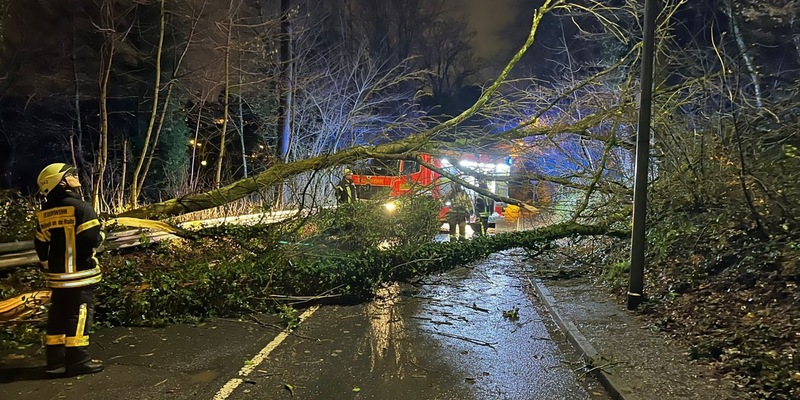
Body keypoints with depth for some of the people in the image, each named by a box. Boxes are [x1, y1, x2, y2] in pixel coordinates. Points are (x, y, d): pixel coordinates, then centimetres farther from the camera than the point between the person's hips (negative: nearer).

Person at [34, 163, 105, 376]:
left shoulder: (43, 213, 10)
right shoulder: (80, 207, -14)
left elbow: (41, 246, 15)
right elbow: (92, 239, -20)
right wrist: (101, 233, 2)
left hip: (57, 274, 7)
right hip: (80, 273, -7)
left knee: (58, 315, 13)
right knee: (78, 315, -2)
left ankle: (55, 360, 20)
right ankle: (78, 361, 2)